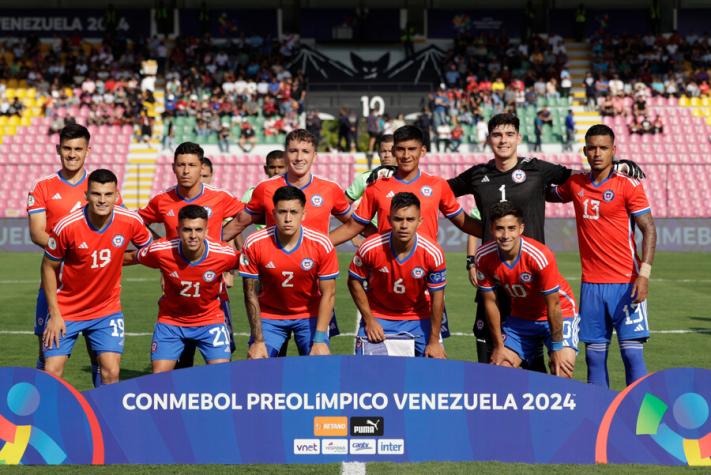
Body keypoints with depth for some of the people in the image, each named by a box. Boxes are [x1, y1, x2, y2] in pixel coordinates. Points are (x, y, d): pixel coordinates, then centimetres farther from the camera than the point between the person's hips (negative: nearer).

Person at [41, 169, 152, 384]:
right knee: (51, 374, -3)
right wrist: (54, 314, -7)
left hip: (107, 309, 1)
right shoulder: (67, 226, -20)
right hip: (66, 310, -1)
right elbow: (49, 267, -7)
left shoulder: (131, 221, -15)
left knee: (111, 373, -8)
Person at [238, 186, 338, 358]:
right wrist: (258, 340, -14)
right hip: (269, 315, 0)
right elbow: (251, 295, -10)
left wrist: (319, 340, -18)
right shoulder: (254, 244, -17)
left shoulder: (322, 244, -17)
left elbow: (328, 295, -11)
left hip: (310, 316, 0)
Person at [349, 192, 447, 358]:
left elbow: (437, 297, -11)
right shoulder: (370, 248, -23)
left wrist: (434, 341, -8)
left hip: (419, 319, 1)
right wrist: (369, 320, -9)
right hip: (378, 317, 0)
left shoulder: (433, 253, -21)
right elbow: (354, 282, -6)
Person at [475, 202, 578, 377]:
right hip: (520, 316, 4)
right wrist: (499, 346, -3)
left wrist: (557, 348, -17)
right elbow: (490, 301, -6)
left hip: (559, 313, -4)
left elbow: (553, 305, -22)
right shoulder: (484, 257, -18)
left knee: (562, 373, -21)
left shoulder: (540, 256, -30)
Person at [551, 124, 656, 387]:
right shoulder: (575, 184, 9)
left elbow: (649, 229, -8)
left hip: (625, 283, -4)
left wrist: (644, 274, -17)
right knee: (594, 356, 6)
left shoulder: (628, 185, -5)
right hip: (590, 283, 5)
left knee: (632, 354, -7)